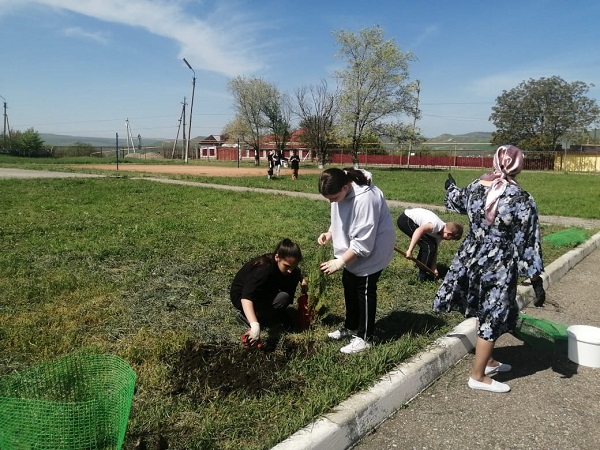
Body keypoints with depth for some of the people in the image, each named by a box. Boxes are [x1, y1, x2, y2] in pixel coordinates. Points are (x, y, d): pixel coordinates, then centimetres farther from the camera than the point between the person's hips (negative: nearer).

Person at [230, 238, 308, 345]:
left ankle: (280, 314, 2)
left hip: (263, 291, 7)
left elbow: (296, 272, 12)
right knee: (283, 298, -30)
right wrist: (255, 326, -59)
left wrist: (302, 279, -10)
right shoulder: (263, 269, -37)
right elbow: (246, 298, -48)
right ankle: (246, 315, -12)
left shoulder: (288, 265, -14)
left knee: (294, 277, -10)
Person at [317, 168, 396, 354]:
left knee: (365, 291, 2)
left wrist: (340, 262, -26)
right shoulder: (340, 192, -8)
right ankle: (351, 327, 37)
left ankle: (363, 337, 18)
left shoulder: (365, 198, -35)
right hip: (352, 251, 9)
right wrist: (329, 234, -10)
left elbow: (363, 241, -32)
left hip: (372, 251, -9)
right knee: (349, 287, 18)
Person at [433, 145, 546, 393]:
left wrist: (451, 187, 44)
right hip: (499, 266, -6)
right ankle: (478, 376, 19)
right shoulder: (522, 200, -16)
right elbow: (527, 244, -14)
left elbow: (458, 203, 21)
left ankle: (487, 361, 39)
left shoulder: (475, 187, -3)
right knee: (492, 318, 7)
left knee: (485, 314, 22)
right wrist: (537, 281, -6)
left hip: (471, 259, 6)